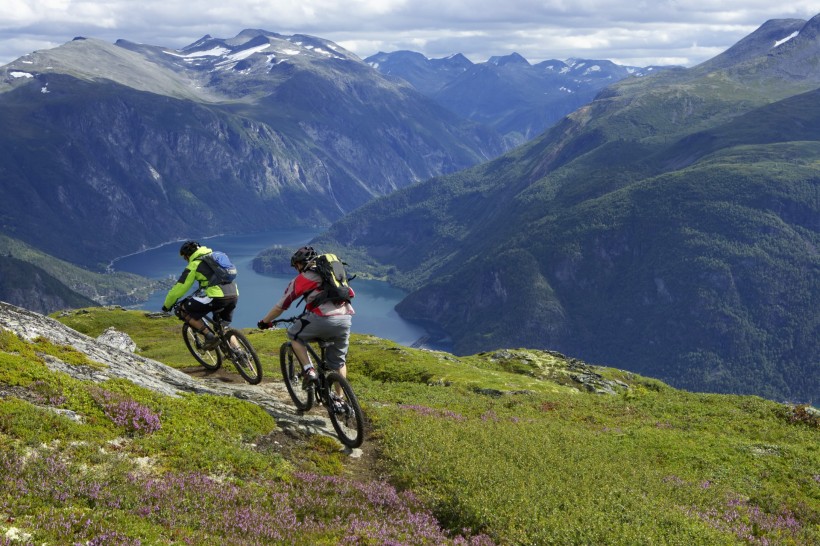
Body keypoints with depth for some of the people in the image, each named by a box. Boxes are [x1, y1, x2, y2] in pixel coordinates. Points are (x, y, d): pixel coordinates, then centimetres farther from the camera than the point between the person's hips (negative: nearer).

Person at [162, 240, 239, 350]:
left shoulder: (194, 265, 6)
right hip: (234, 296, 7)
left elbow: (179, 288, 8)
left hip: (217, 297, -7)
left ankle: (209, 336, -2)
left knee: (183, 310, 7)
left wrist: (167, 305, 22)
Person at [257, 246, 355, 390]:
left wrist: (265, 322, 32)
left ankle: (309, 371, 7)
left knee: (294, 335, 21)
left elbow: (280, 307, 16)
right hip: (346, 318, 5)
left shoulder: (300, 279, 13)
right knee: (339, 361, 21)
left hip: (324, 319, -5)